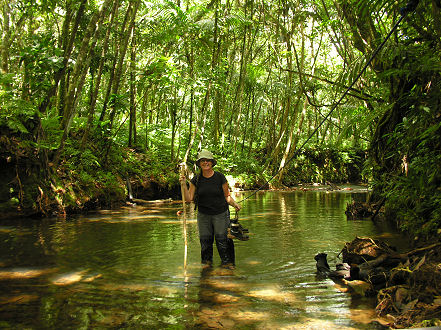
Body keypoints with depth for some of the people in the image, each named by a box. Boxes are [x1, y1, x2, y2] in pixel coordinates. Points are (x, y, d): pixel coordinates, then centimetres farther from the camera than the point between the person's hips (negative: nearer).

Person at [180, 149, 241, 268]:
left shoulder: (220, 177, -5)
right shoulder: (196, 180, 0)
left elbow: (227, 196, 4)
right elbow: (188, 198, 0)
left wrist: (234, 204, -14)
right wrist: (183, 185, -11)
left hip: (220, 214, -2)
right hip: (203, 215, 2)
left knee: (222, 240, -4)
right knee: (205, 241, 7)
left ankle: (227, 263, 13)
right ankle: (207, 262, 25)